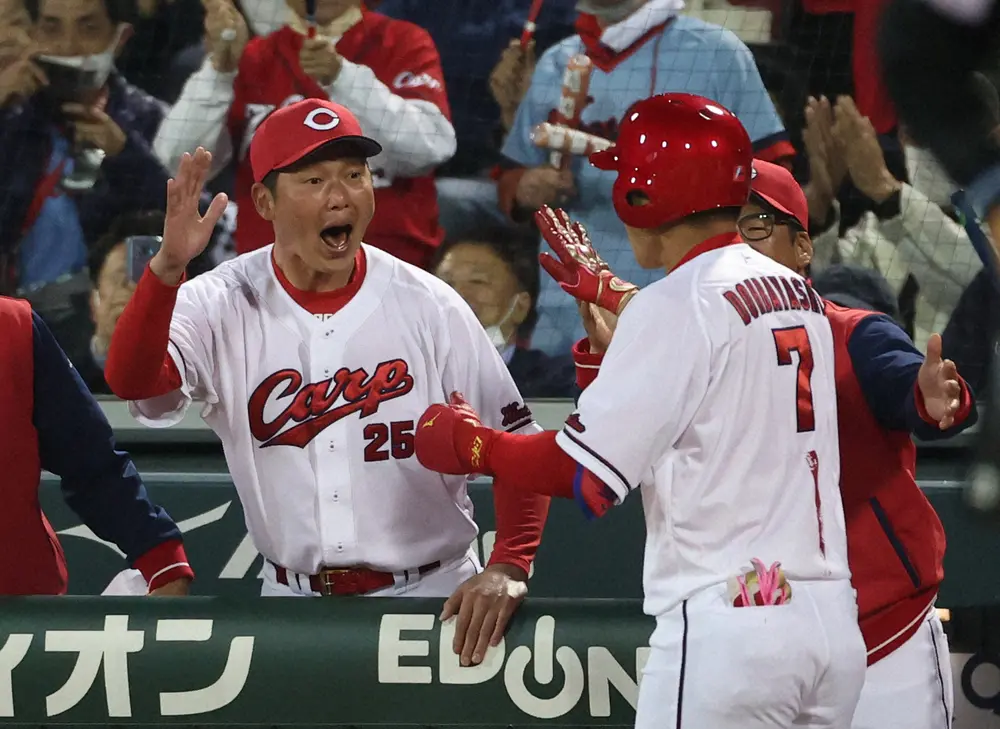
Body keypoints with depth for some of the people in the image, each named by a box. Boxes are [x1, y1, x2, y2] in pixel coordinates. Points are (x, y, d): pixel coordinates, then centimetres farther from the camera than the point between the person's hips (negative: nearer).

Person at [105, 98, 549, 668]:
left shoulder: (428, 306, -5)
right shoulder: (220, 306, -5)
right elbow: (133, 382, -23)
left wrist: (509, 569, -18)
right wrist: (168, 268, -38)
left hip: (429, 599, -1)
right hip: (290, 603, 1)